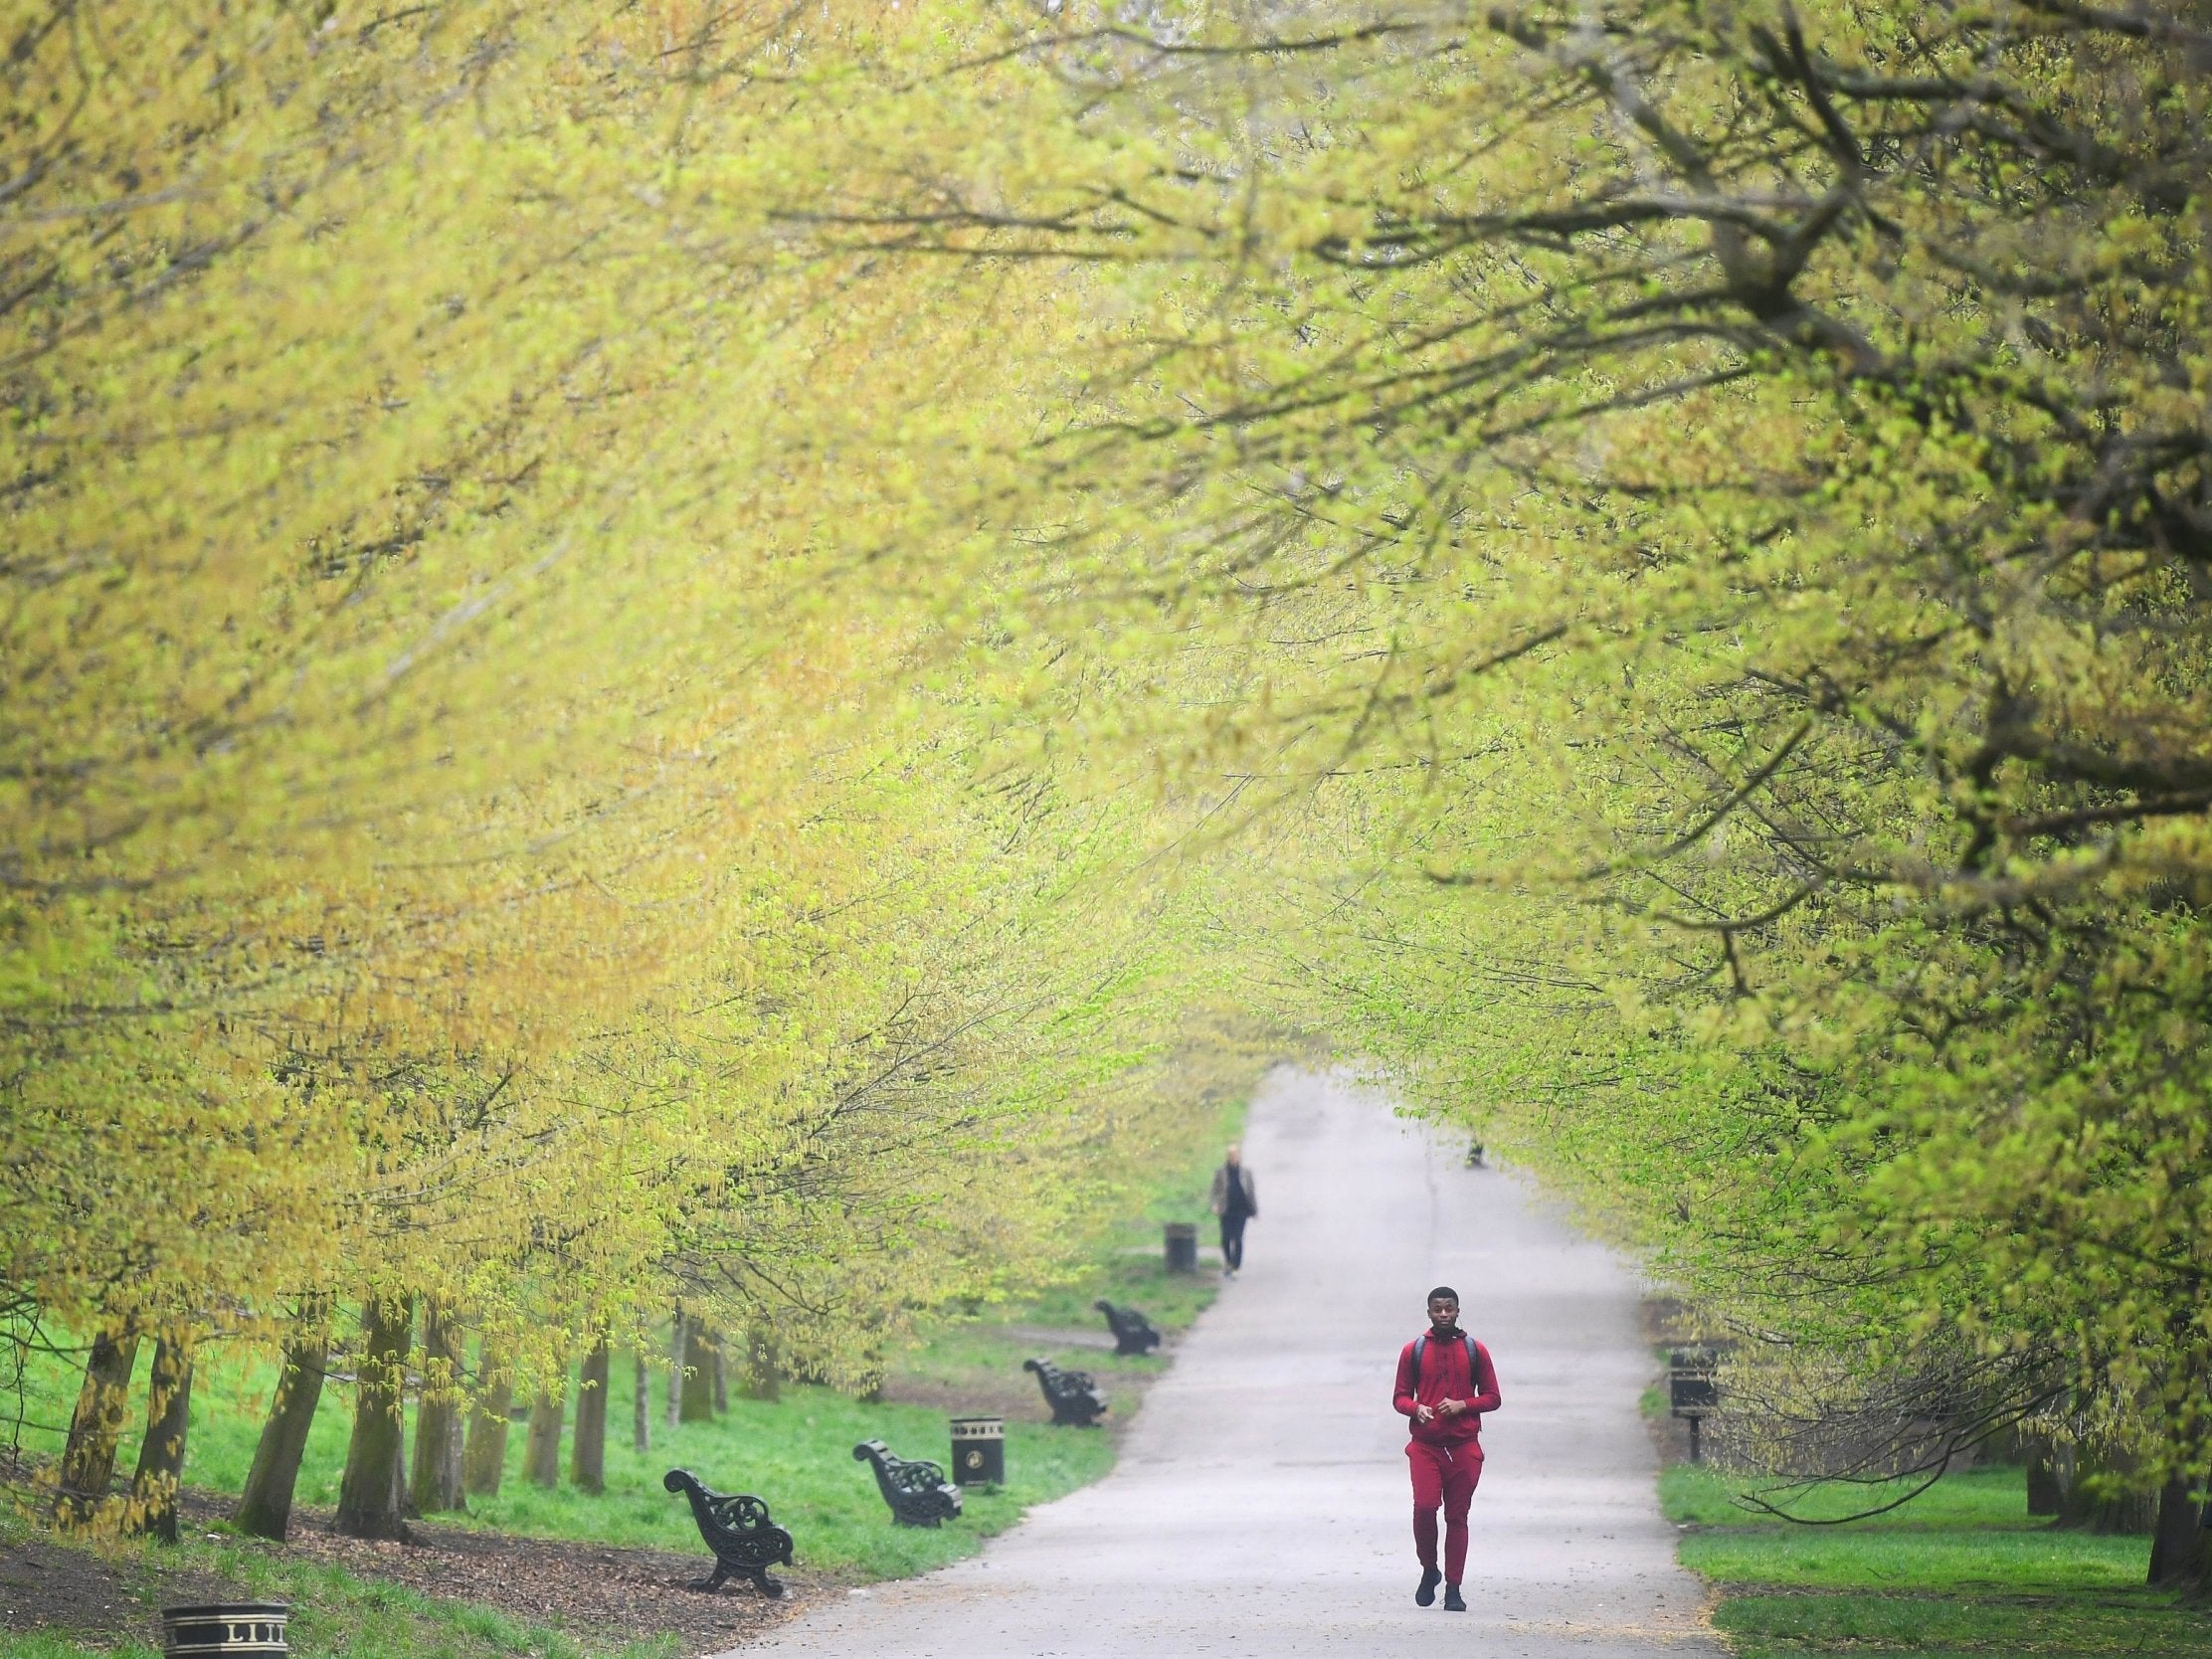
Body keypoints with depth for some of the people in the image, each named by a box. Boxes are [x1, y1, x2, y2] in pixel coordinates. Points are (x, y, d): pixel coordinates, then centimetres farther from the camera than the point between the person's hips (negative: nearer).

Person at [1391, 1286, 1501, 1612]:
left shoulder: (1475, 1351, 7)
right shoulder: (1413, 1351, 7)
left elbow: (1492, 1398, 8)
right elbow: (1400, 1396, 10)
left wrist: (1462, 1405, -10)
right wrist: (1416, 1409, -12)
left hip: (1464, 1447, 0)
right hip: (1425, 1445, 0)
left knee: (1457, 1516, 2)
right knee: (1424, 1507, -16)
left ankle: (1453, 1589, 7)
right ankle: (1429, 1570, 8)